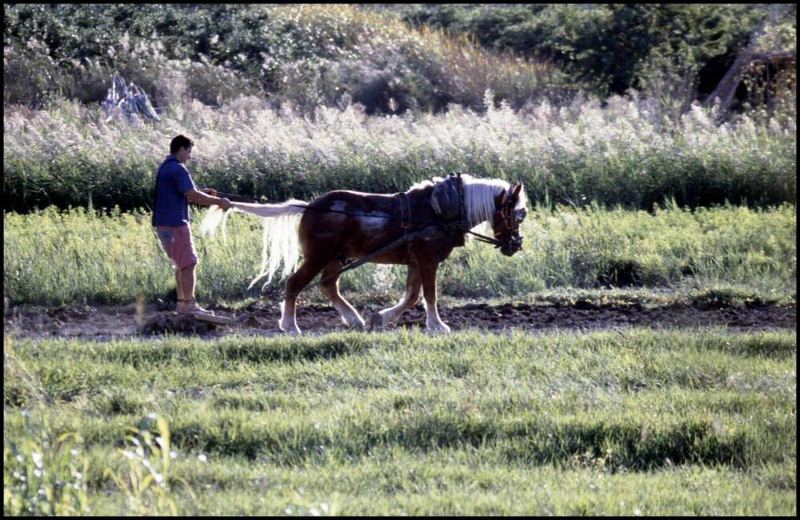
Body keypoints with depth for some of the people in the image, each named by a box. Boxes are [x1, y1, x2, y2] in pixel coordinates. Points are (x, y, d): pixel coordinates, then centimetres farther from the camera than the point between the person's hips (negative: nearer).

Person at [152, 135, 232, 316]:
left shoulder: (165, 167, 16)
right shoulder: (177, 169, -15)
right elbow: (193, 196, -20)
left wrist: (203, 193, 9)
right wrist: (218, 201, -12)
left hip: (164, 223, 10)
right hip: (174, 224, -10)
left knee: (181, 264, 16)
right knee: (188, 264, -7)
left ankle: (182, 302, 18)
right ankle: (189, 305, -8)